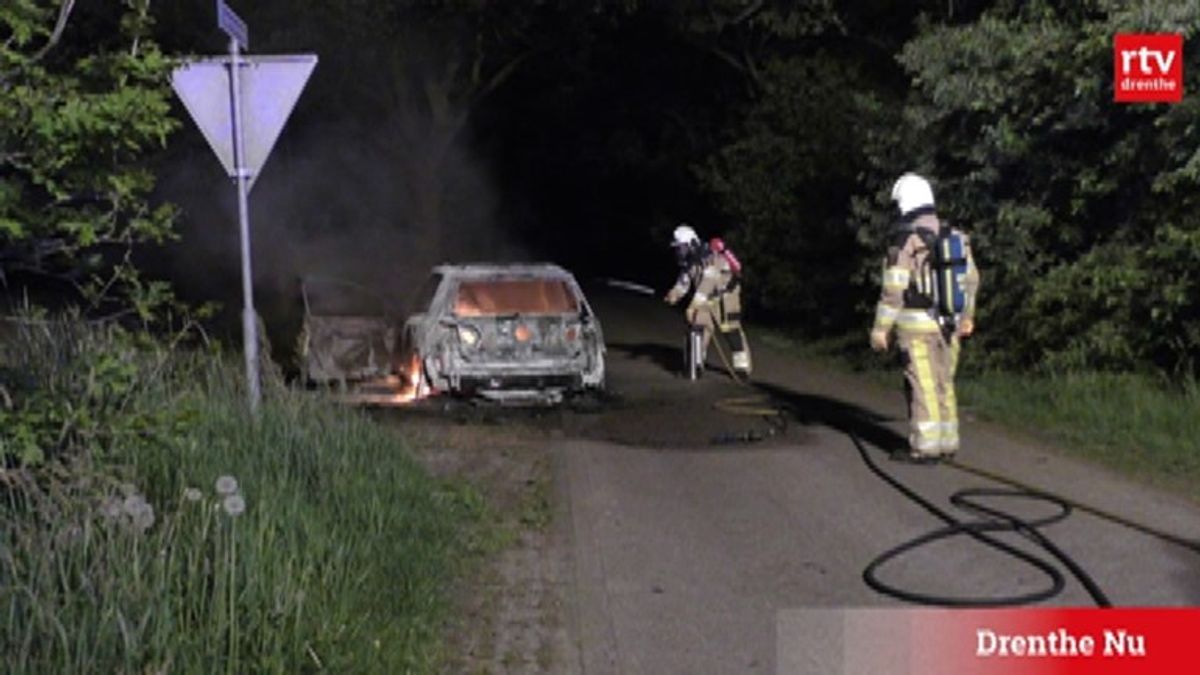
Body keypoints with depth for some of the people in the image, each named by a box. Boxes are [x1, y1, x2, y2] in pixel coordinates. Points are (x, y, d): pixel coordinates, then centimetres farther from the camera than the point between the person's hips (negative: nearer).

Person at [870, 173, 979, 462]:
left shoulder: (905, 241, -14)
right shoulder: (955, 236, 7)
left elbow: (893, 289, -17)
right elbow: (970, 280, 14)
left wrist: (881, 328, -11)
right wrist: (967, 316, 27)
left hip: (917, 326, -6)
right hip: (949, 326, 6)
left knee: (923, 387, -1)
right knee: (944, 385, 15)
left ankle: (926, 447, 2)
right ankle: (948, 443, 20)